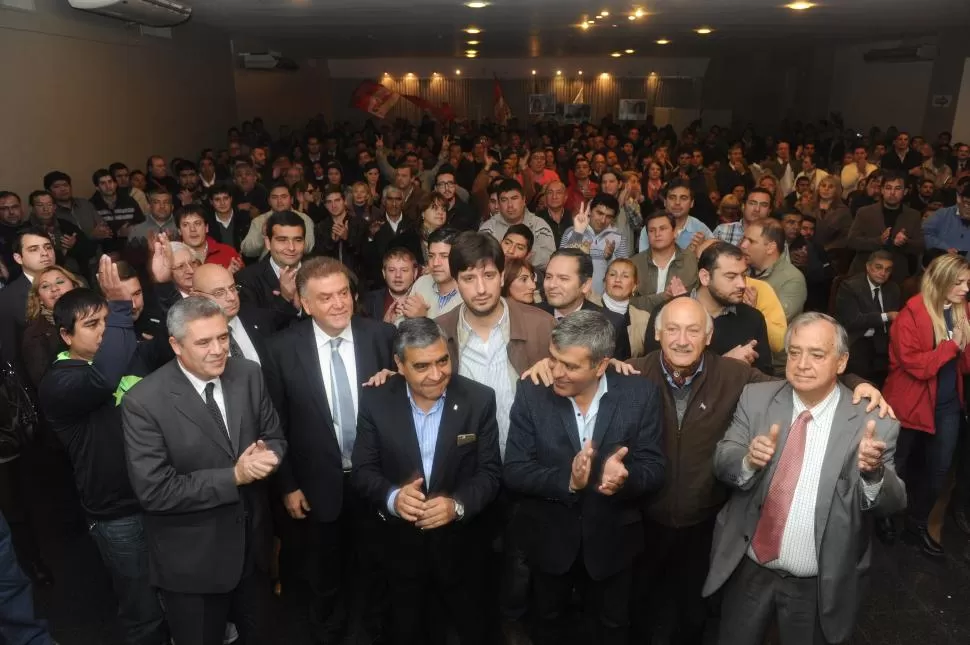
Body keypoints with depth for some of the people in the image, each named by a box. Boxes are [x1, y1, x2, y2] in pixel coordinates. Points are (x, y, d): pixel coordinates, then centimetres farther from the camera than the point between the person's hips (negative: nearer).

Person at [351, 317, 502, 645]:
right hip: (400, 545, 1)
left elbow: (490, 472, -11)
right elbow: (363, 470, -8)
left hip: (460, 545, 0)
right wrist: (393, 497, -28)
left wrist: (457, 505, -29)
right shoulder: (375, 401, -12)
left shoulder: (479, 399, -14)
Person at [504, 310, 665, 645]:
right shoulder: (531, 393, -16)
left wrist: (625, 477, -35)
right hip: (548, 538, 0)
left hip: (611, 539, 0)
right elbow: (514, 471, -17)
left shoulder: (640, 395, -16)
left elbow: (654, 469, -13)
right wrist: (567, 480, -33)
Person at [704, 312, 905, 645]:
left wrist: (874, 473, -34)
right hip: (747, 570, 2)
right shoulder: (756, 397, -6)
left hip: (820, 587, -1)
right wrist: (748, 460, -29)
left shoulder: (874, 422, -13)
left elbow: (892, 504, -12)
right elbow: (722, 462, -7)